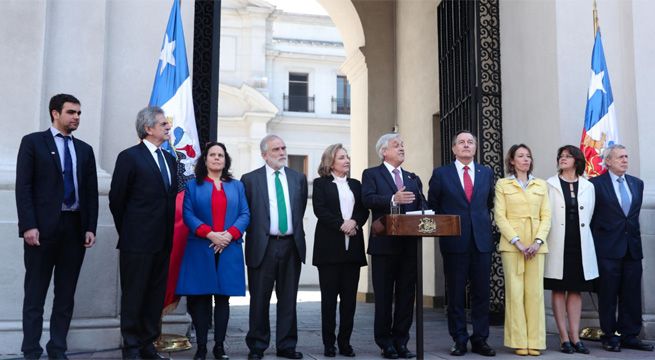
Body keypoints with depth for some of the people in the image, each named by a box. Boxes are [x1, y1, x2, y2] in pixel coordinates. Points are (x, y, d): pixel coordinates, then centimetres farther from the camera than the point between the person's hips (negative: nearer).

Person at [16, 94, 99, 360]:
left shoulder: (84, 149, 15)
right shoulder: (33, 142, 3)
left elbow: (91, 192, 11)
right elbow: (23, 187, -5)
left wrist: (91, 227, 1)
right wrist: (29, 225, -14)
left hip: (75, 228, 4)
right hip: (43, 227, -4)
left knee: (66, 295, 7)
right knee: (35, 295, 2)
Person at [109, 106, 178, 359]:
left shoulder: (169, 158, 13)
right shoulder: (130, 156, -6)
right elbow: (116, 199, -3)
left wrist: (169, 232, 10)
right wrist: (128, 232, 3)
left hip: (163, 241, 6)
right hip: (138, 243, -6)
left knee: (156, 296, 11)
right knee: (133, 296, 4)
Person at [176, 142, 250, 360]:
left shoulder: (237, 186, 15)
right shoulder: (193, 185, 9)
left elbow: (245, 214, 6)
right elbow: (187, 214, -2)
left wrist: (230, 234, -11)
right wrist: (209, 234, -14)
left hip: (229, 249, 2)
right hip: (200, 249, -1)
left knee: (223, 298, 4)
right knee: (200, 298, -1)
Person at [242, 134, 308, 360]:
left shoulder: (299, 178, 10)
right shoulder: (250, 179, 1)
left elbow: (300, 210, 15)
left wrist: (295, 232, 11)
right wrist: (257, 234, -1)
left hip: (291, 245, 3)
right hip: (263, 246, -3)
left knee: (288, 298, 9)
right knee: (260, 299, 5)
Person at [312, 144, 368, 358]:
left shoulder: (356, 185, 18)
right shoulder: (321, 184, 6)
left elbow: (364, 210, 9)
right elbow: (320, 210, -7)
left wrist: (354, 222, -11)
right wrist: (341, 225, -16)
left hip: (353, 246, 4)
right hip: (329, 246, -3)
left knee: (349, 297, 3)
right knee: (329, 297, 1)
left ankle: (345, 342, 10)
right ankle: (329, 344, 8)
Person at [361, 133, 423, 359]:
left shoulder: (413, 179, 19)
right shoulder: (371, 174, 4)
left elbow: (422, 206, 8)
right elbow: (368, 199, -13)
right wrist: (393, 199, -27)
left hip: (409, 244, 4)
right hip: (384, 244, -4)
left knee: (406, 295, 6)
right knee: (384, 296, 2)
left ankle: (401, 342, 16)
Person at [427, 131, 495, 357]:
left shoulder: (486, 173, 11)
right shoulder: (441, 174, 3)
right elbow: (432, 206, 9)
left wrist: (483, 223, 12)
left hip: (482, 240, 2)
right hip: (454, 242, -2)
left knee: (481, 293, 5)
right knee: (456, 294, 4)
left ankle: (480, 340, 15)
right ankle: (459, 340, 13)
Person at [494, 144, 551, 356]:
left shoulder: (541, 185, 14)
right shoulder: (503, 184, 6)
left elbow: (546, 216, 8)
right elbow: (500, 216, -1)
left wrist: (538, 241, -7)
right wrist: (517, 242, -11)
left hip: (536, 245, 2)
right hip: (511, 244, -2)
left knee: (535, 291, 1)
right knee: (515, 291, -3)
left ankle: (535, 342, 7)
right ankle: (519, 342, 3)